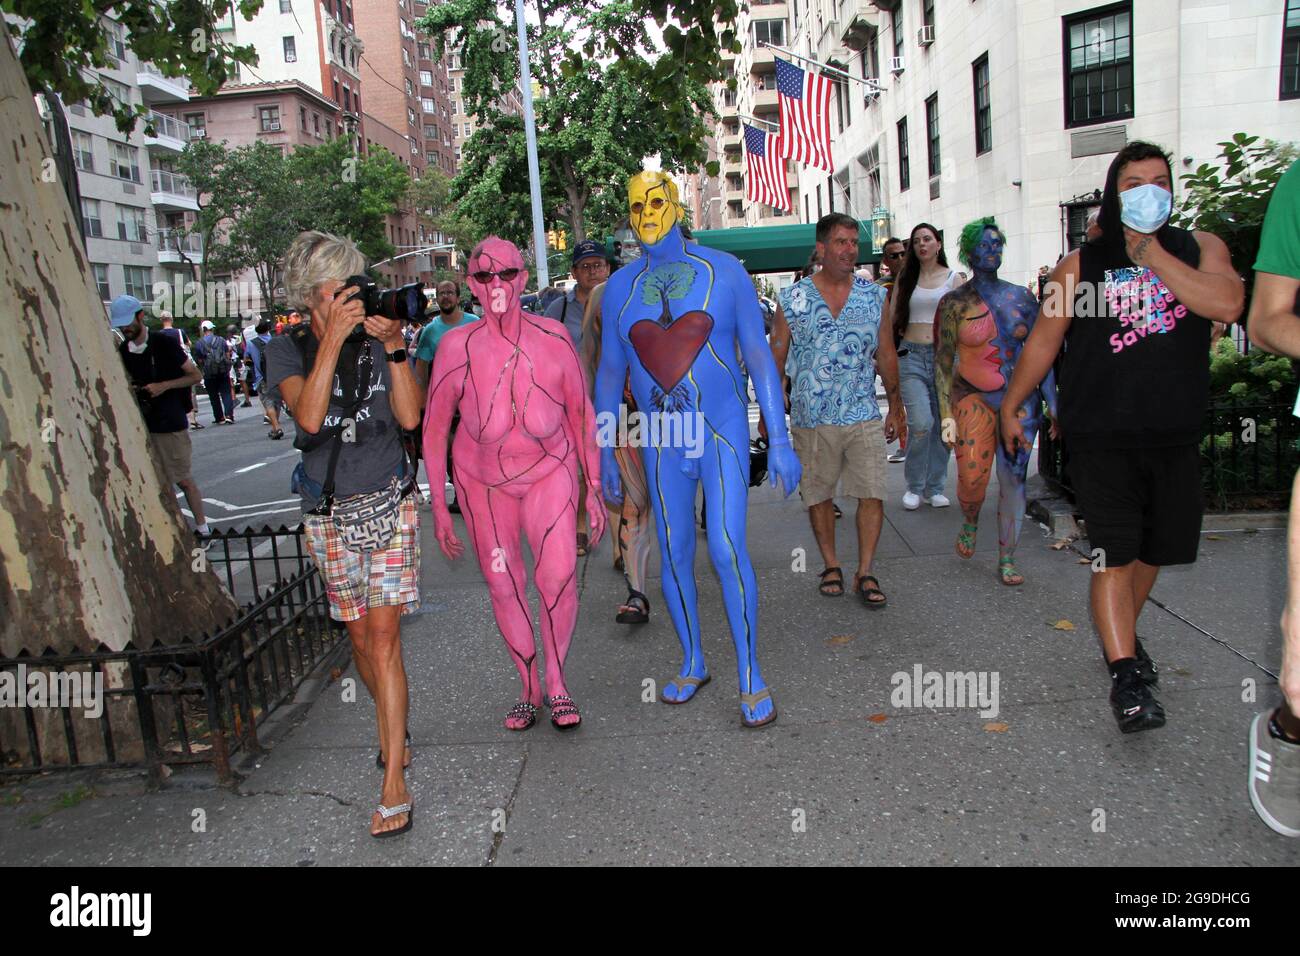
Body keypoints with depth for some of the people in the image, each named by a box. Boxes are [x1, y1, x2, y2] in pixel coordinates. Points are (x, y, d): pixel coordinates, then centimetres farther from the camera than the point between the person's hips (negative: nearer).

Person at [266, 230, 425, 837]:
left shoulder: (375, 340, 2)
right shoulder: (287, 350, -1)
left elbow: (410, 417, -6)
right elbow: (309, 417, -20)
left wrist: (394, 349, -14)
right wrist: (333, 340, -23)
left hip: (388, 503, -1)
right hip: (329, 512, 1)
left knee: (383, 635, -7)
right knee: (359, 634, 10)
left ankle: (394, 783, -3)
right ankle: (393, 726, 38)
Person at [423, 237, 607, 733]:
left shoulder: (553, 338, -13)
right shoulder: (457, 346, -15)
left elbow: (581, 412, -2)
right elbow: (434, 427, -5)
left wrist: (595, 487, -1)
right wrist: (439, 507, -4)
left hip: (550, 472, 0)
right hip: (482, 481, 1)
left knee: (559, 577, -14)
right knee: (503, 585, 6)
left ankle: (556, 683, 10)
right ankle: (529, 688, 26)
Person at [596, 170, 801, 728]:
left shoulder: (723, 272, -3)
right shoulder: (619, 288, 4)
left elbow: (759, 357, -3)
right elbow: (609, 373, 9)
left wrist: (779, 440, -8)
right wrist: (604, 455, 8)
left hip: (722, 432, -3)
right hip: (661, 442, 3)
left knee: (727, 549, -12)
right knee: (673, 554, 8)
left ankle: (751, 677, 3)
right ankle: (692, 664, 26)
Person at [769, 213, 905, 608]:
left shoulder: (874, 295, 6)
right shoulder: (793, 299, 0)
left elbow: (886, 355, 12)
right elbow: (776, 360, 4)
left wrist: (896, 408, 12)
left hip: (865, 417, 1)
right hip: (811, 420, -1)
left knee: (872, 494, -3)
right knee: (818, 496, 8)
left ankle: (865, 573, 9)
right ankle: (831, 567, 24)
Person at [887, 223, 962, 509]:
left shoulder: (954, 278, 8)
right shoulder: (905, 278, 11)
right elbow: (892, 318, 12)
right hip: (911, 355, -1)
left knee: (941, 425, 3)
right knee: (921, 423, -15)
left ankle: (934, 488, 17)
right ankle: (915, 487, 3)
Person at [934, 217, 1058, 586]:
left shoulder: (1023, 298, 8)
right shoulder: (955, 303, 0)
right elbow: (943, 361, 0)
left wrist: (1054, 405, 7)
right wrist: (946, 413, -6)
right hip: (973, 397, -2)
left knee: (1013, 478, 0)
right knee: (972, 476, -15)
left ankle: (1007, 558, 13)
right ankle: (970, 523, 19)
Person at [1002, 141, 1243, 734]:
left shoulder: (1200, 249, 7)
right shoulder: (1081, 264, 4)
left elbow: (1226, 304, -13)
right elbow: (1043, 340, 8)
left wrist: (1148, 249, -11)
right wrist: (1010, 406, 8)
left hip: (1175, 436, 3)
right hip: (1101, 436, -3)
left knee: (1154, 550, 15)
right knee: (1114, 556, -9)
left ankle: (1122, 636, 39)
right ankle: (1126, 676, -4)